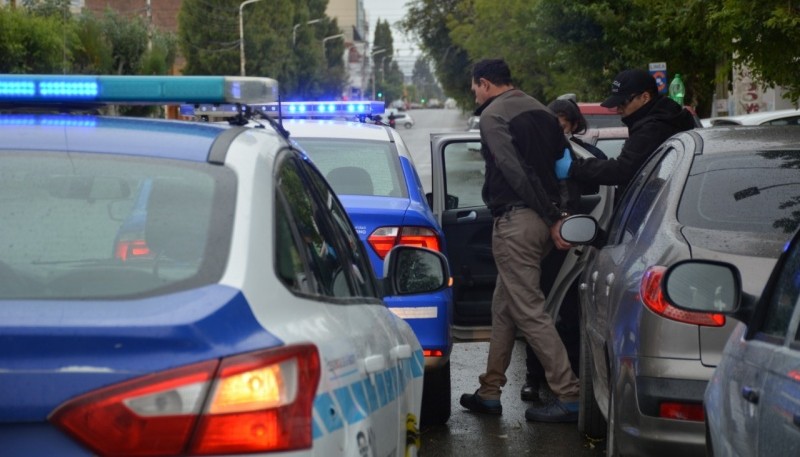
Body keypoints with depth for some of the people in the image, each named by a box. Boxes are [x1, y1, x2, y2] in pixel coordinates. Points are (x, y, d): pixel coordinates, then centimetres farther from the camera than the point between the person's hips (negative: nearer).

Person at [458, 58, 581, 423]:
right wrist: (557, 216, 13)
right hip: (541, 220, 9)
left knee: (529, 310, -6)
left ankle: (568, 396, -9)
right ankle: (490, 392, 24)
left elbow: (517, 172, -17)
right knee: (504, 306, 17)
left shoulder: (493, 116, -8)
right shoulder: (540, 112, 17)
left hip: (515, 221, -9)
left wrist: (551, 218, -15)